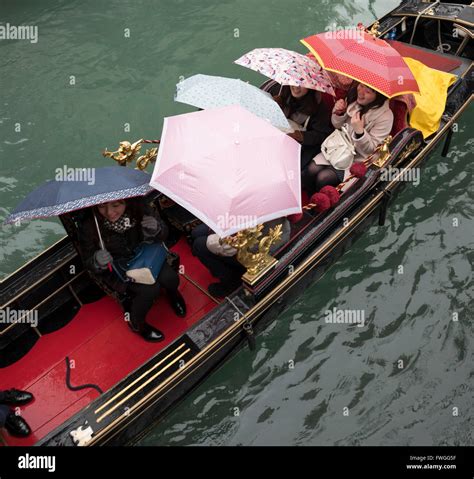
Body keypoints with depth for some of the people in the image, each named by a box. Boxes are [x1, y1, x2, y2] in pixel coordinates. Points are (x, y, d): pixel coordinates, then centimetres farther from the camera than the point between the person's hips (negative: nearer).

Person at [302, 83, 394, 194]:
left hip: (358, 159, -5)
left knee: (323, 178, -21)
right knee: (311, 171, -15)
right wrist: (339, 114, -14)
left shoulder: (385, 116, -22)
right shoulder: (353, 97, -6)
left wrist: (359, 131, -33)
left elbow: (371, 149, -16)